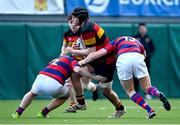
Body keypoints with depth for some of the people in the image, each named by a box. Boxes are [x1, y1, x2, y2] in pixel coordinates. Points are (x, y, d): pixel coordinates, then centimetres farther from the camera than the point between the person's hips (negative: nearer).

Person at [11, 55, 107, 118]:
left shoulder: (58, 59, 36)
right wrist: (94, 77, 2)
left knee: (32, 93, 39)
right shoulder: (73, 61, 17)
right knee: (66, 95, 29)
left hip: (40, 78, 5)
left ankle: (17, 113, 24)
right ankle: (43, 113, 20)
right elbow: (78, 70, -5)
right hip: (54, 84, -5)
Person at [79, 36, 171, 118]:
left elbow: (98, 53, 24)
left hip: (122, 59, -1)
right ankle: (159, 94, -19)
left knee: (130, 91, 16)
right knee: (147, 88, 16)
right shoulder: (138, 43, 40)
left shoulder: (116, 42, 32)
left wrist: (83, 62, 31)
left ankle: (150, 110, -2)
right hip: (137, 57, 1)